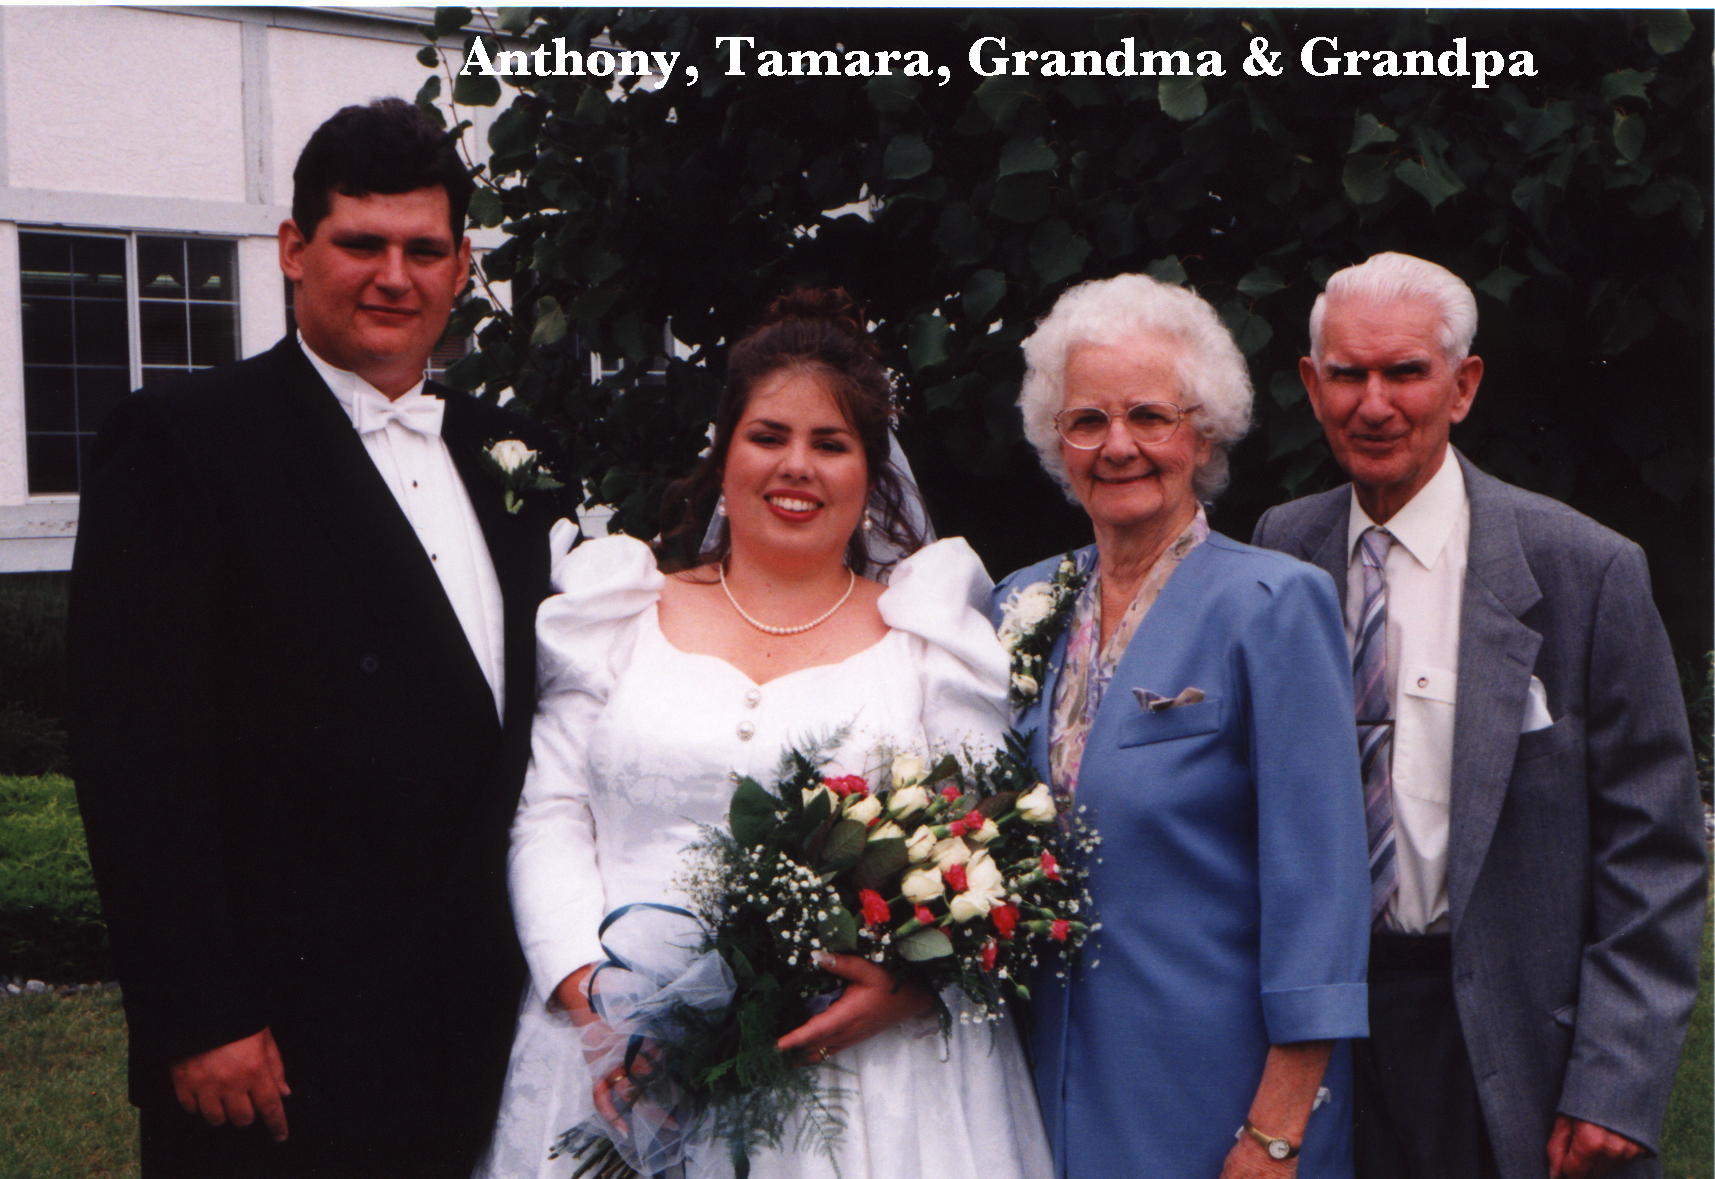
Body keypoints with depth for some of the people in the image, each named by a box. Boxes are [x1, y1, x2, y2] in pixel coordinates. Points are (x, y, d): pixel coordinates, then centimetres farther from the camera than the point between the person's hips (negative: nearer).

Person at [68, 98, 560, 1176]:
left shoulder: (502, 450, 11)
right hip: (276, 1047, -6)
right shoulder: (181, 438, -8)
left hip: (481, 1031, 6)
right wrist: (198, 1019, -16)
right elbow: (137, 752, -13)